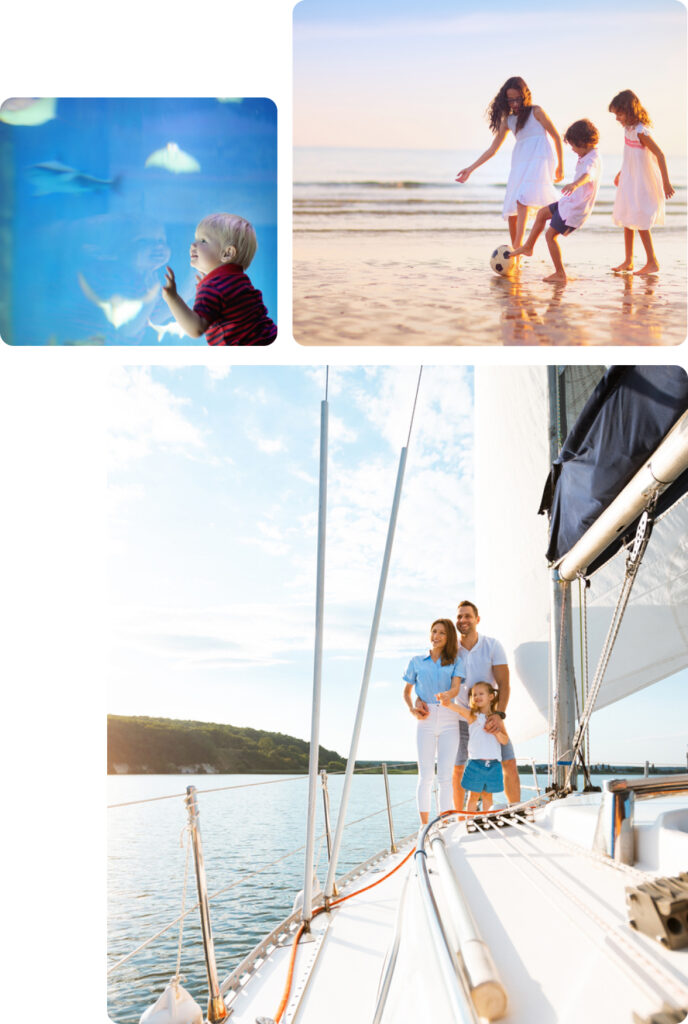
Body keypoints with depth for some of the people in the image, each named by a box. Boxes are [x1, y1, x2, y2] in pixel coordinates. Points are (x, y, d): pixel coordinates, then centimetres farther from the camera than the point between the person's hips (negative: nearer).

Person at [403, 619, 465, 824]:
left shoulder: (456, 662, 8)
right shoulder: (417, 661, 11)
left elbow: (456, 688, -7)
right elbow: (406, 691, 17)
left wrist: (446, 695, -30)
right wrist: (412, 709, -2)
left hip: (449, 721, 0)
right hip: (426, 721, 0)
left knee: (445, 776, 0)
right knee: (425, 776, -2)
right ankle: (424, 826, 2)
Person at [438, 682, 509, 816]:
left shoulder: (497, 719, 10)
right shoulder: (473, 716, 0)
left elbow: (505, 740, 9)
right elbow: (461, 710, -22)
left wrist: (497, 732, -13)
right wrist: (448, 703, -43)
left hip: (493, 765, 3)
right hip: (476, 763, -3)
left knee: (487, 796, 12)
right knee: (473, 796, 2)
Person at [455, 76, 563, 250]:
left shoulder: (536, 112, 3)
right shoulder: (508, 120, 16)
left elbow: (556, 136, 7)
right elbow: (492, 150, 18)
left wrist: (560, 166, 6)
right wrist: (471, 169, 12)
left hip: (539, 160, -6)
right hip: (519, 164, 6)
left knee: (522, 199, -29)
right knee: (511, 211, 0)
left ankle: (517, 245, -40)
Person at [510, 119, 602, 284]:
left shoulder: (593, 160, -23)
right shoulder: (586, 157, 10)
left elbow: (587, 175, -45)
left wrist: (574, 184, -64)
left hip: (575, 209, -10)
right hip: (569, 202, 10)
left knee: (550, 234, -8)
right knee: (542, 213, 22)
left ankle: (560, 274, -4)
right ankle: (528, 247, 35)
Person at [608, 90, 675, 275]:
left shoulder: (640, 132, -21)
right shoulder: (629, 128, 4)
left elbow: (659, 155, -22)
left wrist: (666, 183, -23)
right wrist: (621, 173, 30)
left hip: (643, 183, -9)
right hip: (630, 180, 9)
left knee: (640, 223, -5)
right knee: (627, 220, 12)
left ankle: (652, 262, 4)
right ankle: (628, 261, 21)